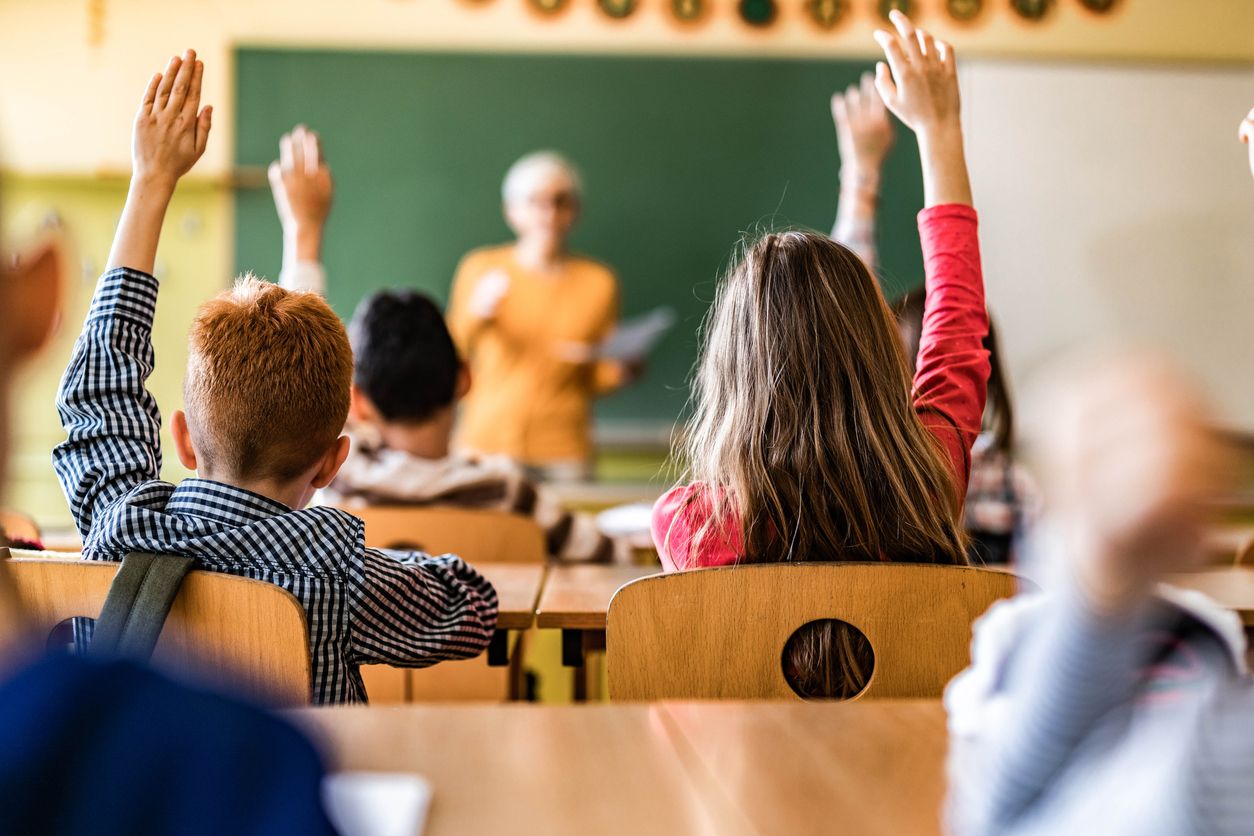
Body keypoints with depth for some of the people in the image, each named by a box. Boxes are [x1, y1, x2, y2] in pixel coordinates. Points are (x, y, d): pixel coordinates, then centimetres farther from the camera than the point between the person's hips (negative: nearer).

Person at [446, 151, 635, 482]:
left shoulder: (599, 282, 4)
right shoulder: (479, 268, 4)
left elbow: (593, 384, 10)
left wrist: (618, 372, -10)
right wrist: (475, 315, -10)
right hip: (483, 442, 0)